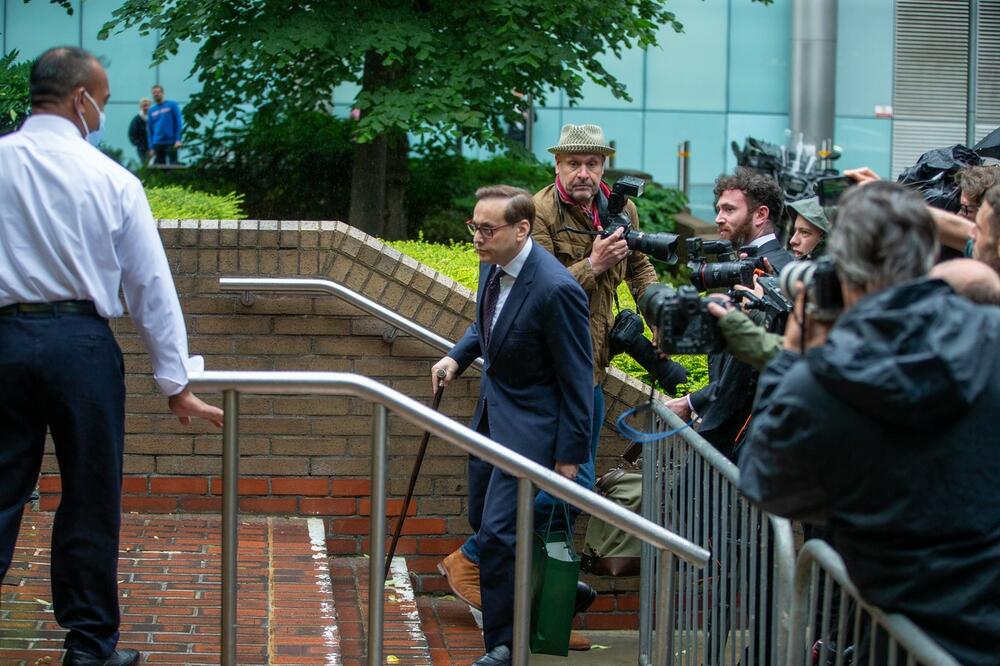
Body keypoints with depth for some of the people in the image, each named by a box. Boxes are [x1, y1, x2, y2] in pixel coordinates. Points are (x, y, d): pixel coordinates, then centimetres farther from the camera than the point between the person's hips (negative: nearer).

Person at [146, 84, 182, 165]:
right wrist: (151, 147, 8)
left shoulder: (172, 105, 2)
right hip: (157, 144, 4)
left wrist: (178, 139, -11)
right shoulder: (152, 111, 13)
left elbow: (178, 122, -3)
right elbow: (149, 130, 15)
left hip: (171, 143, -4)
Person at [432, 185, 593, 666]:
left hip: (528, 425, -9)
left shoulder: (555, 289, -26)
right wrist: (458, 356, 3)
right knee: (482, 521, 19)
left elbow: (577, 377, -19)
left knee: (496, 533, -10)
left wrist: (570, 454, -16)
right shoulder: (492, 266, -1)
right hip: (491, 411, 9)